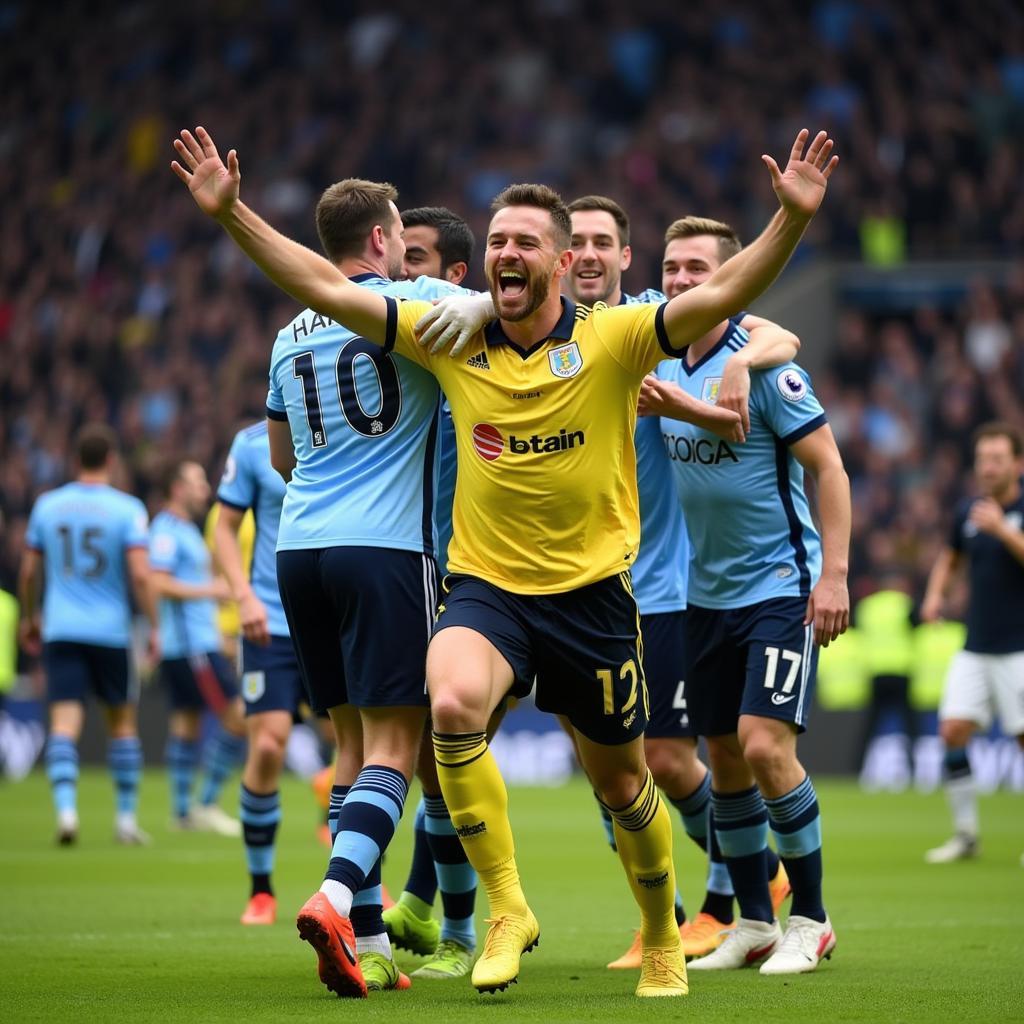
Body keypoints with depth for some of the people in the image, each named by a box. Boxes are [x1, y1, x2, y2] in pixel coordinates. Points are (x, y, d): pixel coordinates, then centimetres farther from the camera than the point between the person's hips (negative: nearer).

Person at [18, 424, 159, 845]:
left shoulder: (47, 506, 5)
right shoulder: (127, 510, -5)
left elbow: (28, 572, 10)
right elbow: (140, 576, -13)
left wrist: (29, 617, 24)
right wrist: (154, 626, -4)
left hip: (59, 632, 1)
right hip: (111, 632, -1)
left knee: (64, 724, -4)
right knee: (123, 723, 13)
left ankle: (66, 809, -23)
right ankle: (126, 819, 16)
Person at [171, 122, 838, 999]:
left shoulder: (614, 341, -7)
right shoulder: (450, 340, 0)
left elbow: (722, 293, -19)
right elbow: (326, 287, 0)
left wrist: (793, 217, -34)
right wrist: (232, 213, -8)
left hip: (593, 590, -1)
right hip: (484, 586, 1)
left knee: (622, 783, 11)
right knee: (452, 704, -31)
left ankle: (663, 940, 37)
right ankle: (508, 908, -17)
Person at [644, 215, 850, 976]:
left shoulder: (761, 363, -12)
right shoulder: (667, 368, 6)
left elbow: (828, 467, -12)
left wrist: (833, 573, -17)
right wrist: (655, 409, -4)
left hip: (782, 586, -7)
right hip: (709, 593, 7)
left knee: (766, 747, -15)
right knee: (725, 759, 8)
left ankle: (810, 921, 0)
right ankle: (754, 922, 19)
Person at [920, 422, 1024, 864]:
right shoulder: (968, 512, 9)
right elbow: (950, 557, 27)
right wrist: (935, 593, 10)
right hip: (975, 648, 5)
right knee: (953, 731, -5)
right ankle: (965, 834, 3)